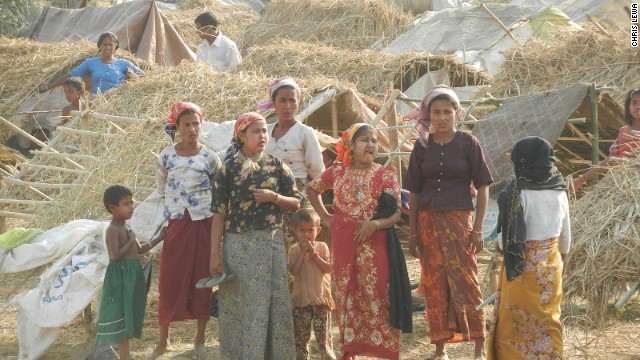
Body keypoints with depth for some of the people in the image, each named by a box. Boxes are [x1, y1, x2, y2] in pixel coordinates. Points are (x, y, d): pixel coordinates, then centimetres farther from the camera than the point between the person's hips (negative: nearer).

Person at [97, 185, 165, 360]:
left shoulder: (126, 228, 13)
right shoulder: (112, 230, -15)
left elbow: (139, 250, 24)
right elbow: (116, 255, -26)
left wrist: (159, 238, 18)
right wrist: (131, 241, -15)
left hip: (132, 276, 9)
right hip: (120, 276, -9)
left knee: (129, 316, 13)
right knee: (121, 316, -5)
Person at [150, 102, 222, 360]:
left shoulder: (209, 157, -2)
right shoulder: (167, 155, 0)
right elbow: (162, 188, 13)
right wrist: (177, 201, 8)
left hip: (203, 223, -1)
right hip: (177, 224, 1)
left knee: (202, 279, 5)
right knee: (170, 280, 1)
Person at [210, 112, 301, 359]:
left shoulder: (277, 166, 6)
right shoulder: (228, 168, 0)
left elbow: (296, 203, 10)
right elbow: (219, 213, -2)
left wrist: (274, 197, -11)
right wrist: (215, 253, -6)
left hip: (271, 244, 2)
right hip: (238, 245, -2)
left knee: (273, 304, 4)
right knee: (238, 305, 2)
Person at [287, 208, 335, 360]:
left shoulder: (322, 247, 3)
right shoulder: (294, 250, 2)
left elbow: (328, 268, -7)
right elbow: (294, 271, -11)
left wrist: (314, 254, -13)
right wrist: (303, 252, -15)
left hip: (321, 297, 0)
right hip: (301, 299, 1)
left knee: (323, 335, 3)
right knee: (301, 337, 6)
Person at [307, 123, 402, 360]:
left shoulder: (385, 174, -1)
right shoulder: (337, 171, 5)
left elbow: (397, 213, -5)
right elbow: (311, 189, 22)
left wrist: (376, 223, -23)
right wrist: (325, 217, 11)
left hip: (373, 244, -2)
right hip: (343, 244, 3)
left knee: (376, 297, -4)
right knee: (345, 297, 9)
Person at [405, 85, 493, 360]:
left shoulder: (468, 143, -1)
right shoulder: (422, 146, 6)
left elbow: (483, 187, -1)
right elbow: (414, 192, 9)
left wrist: (478, 227, -7)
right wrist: (412, 233, 6)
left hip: (459, 220, -3)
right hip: (428, 222, 3)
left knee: (466, 283, -4)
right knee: (434, 286, 5)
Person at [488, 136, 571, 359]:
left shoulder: (518, 191, -17)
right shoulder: (559, 191, 1)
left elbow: (508, 238, -15)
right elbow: (566, 237, 8)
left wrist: (500, 244, 6)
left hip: (523, 267, -6)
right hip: (551, 265, 6)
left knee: (514, 324, 6)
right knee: (548, 320, 15)